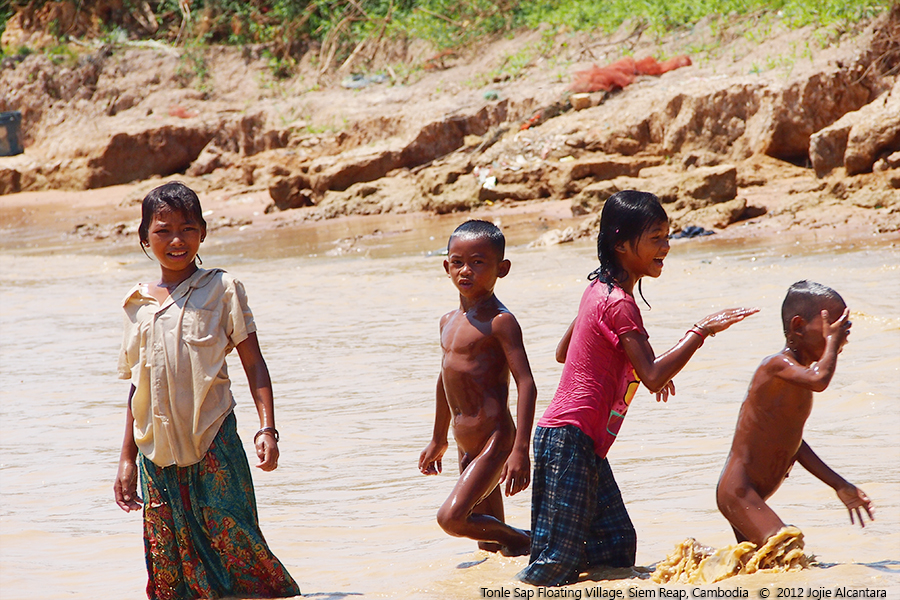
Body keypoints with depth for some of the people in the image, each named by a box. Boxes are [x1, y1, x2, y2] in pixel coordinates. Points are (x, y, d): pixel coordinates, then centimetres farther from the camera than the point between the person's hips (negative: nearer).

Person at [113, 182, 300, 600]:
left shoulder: (220, 289, 0)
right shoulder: (138, 304, 11)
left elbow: (253, 363, 0)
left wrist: (267, 429, -12)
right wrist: (128, 459, 16)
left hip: (212, 443, -4)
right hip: (157, 451, 4)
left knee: (230, 542, -10)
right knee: (167, 559, 2)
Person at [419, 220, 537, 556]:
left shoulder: (500, 322, -13)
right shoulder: (449, 322, 13)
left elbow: (526, 384, -19)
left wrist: (521, 450, -26)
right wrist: (439, 440, 34)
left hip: (495, 439, -8)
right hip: (467, 445, 8)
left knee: (451, 518, -19)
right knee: (489, 545, 10)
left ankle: (523, 542, -2)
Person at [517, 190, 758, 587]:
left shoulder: (600, 289, 13)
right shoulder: (619, 304, -16)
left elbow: (563, 352, 25)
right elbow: (653, 378, -22)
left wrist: (644, 365, 25)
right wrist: (701, 331, -17)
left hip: (586, 445, 10)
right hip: (569, 439, -10)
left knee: (618, 547, 8)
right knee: (555, 568, -11)